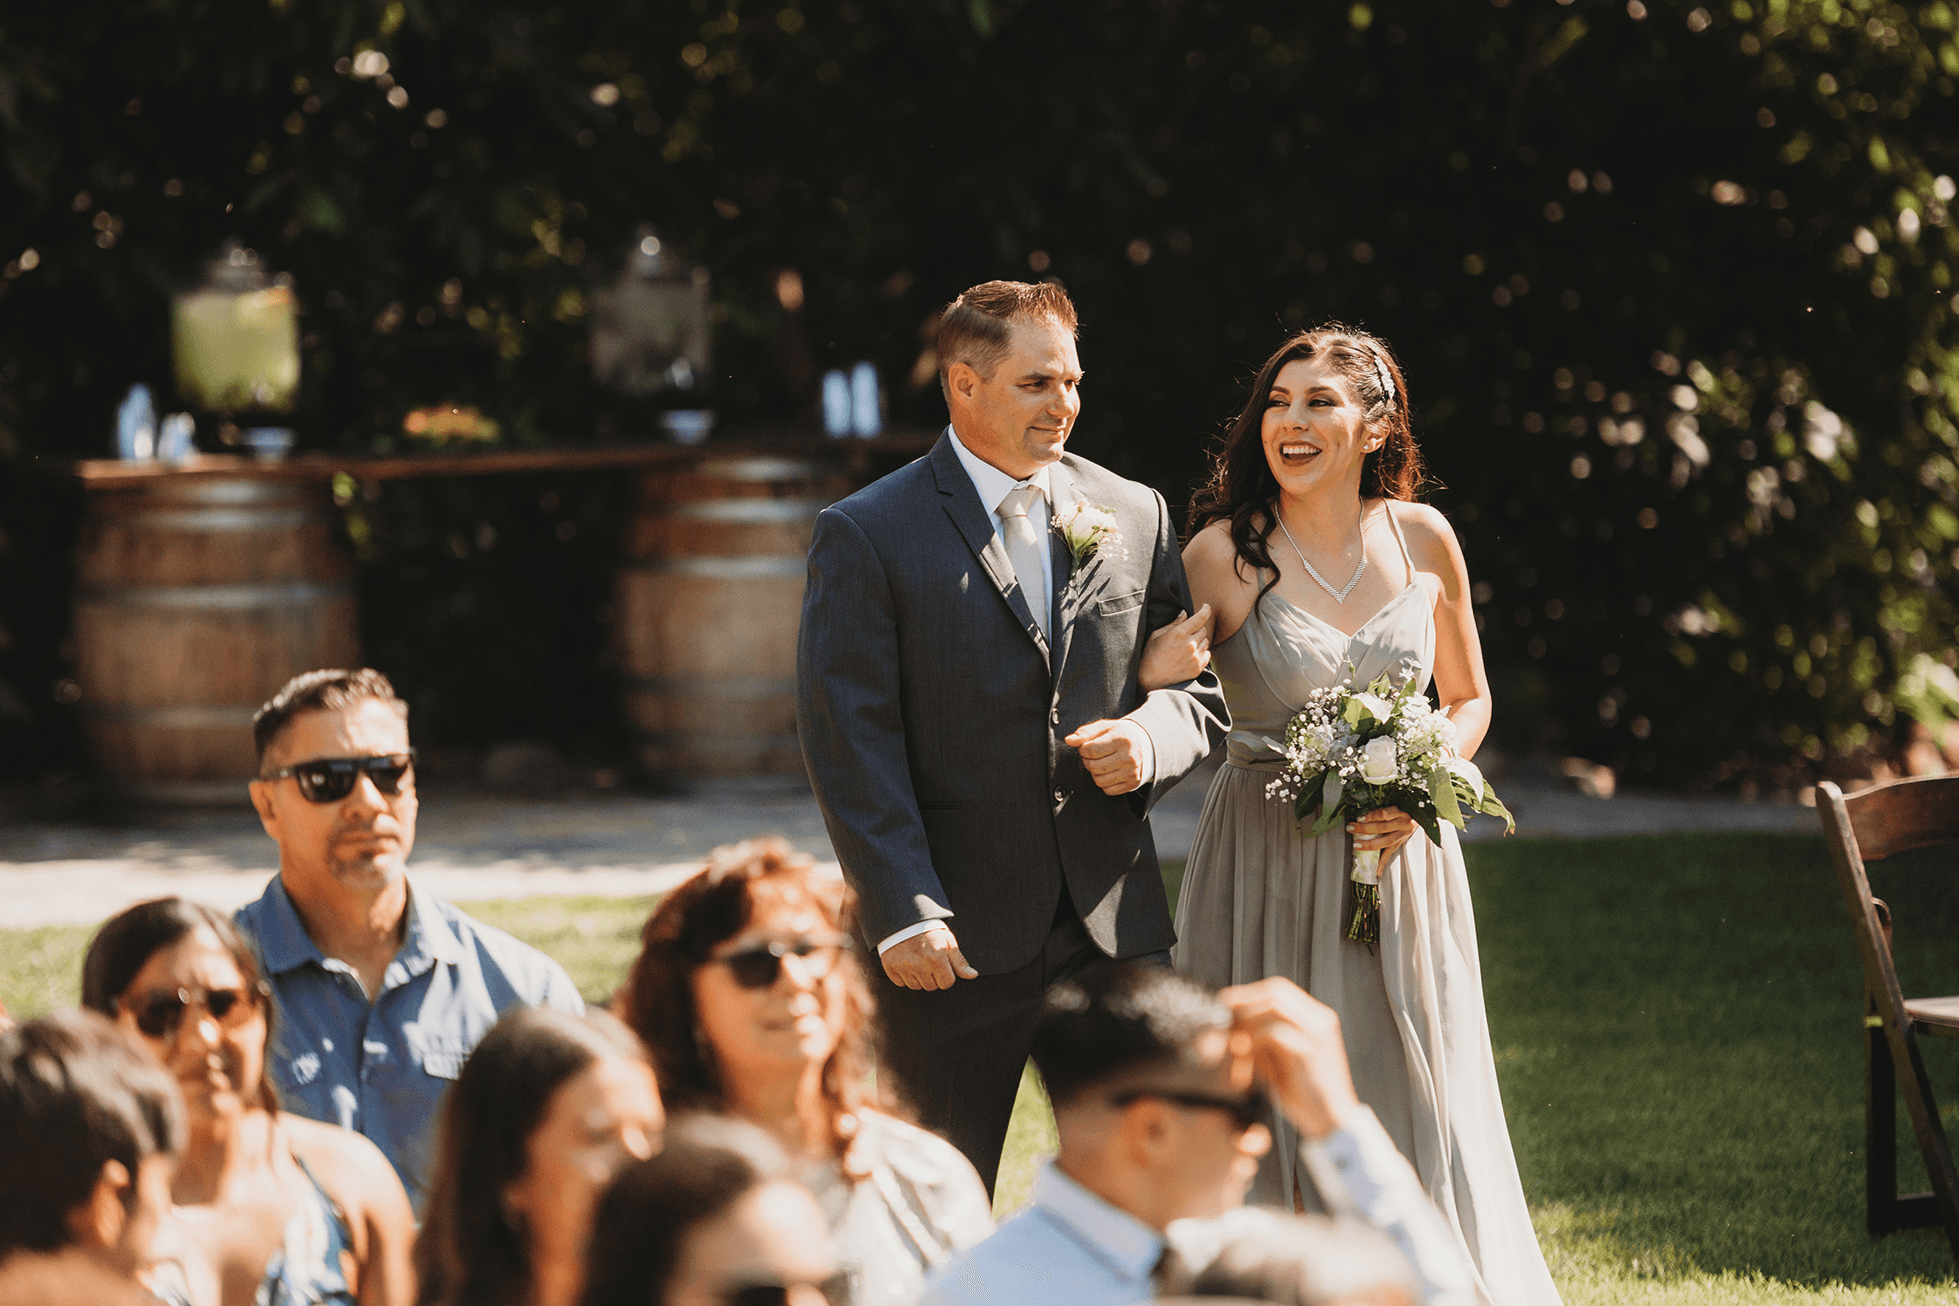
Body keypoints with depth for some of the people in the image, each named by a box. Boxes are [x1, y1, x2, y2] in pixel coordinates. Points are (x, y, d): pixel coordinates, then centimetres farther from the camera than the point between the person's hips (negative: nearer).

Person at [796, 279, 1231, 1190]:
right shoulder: (867, 536, -4)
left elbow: (1202, 687, 15)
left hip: (1114, 923, 4)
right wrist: (902, 912, -17)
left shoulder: (1134, 516, 10)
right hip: (953, 941, -3)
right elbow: (849, 739, -9)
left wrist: (1151, 736, -9)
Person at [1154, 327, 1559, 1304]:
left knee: (1416, 1117, 6)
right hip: (1265, 866, -2)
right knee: (1268, 1120, 0)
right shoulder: (1224, 554, -7)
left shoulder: (1423, 539, 2)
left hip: (1400, 864, 2)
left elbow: (1468, 699, 13)